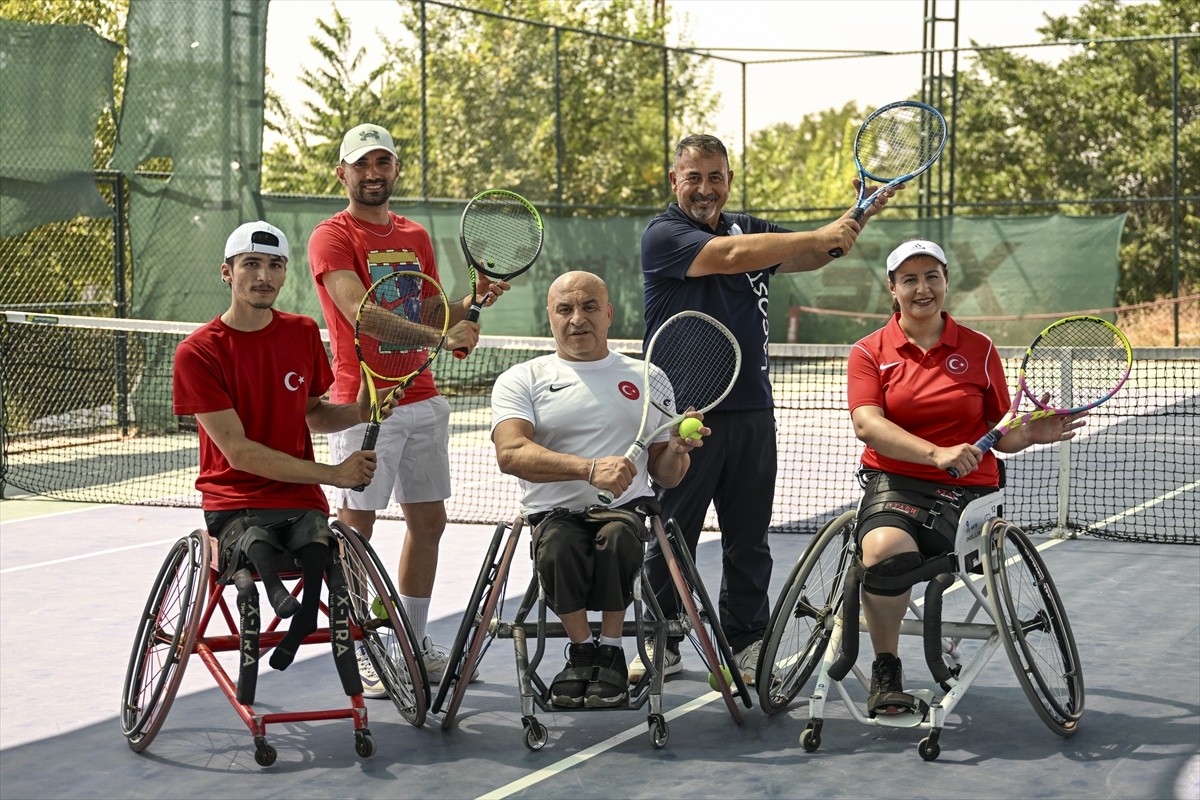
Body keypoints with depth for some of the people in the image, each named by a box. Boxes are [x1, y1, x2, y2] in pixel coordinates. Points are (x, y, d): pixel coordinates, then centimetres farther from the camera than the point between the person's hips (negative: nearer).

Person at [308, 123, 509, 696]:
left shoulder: (416, 237, 15)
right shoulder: (331, 238, -7)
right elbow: (363, 315, -20)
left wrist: (474, 300, -3)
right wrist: (440, 336, -28)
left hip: (423, 401, 7)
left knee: (428, 520, 10)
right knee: (357, 524, -4)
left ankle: (415, 643, 22)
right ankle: (355, 653, 3)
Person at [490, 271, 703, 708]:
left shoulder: (646, 379, 17)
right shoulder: (521, 380, 9)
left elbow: (664, 474, 19)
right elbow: (510, 454, -11)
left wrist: (677, 449, -7)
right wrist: (590, 468, -26)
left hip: (628, 508, 1)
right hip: (554, 513, -1)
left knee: (617, 535, -34)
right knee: (557, 544, -35)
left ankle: (610, 652, -14)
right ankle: (581, 649, -10)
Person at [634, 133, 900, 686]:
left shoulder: (749, 227, 12)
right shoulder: (663, 235, -7)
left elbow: (809, 256, 5)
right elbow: (732, 255, -22)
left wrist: (854, 220, -14)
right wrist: (819, 236, -21)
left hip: (751, 409, 5)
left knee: (748, 537, 10)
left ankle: (746, 645, 19)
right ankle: (662, 645, 15)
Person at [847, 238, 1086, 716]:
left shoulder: (979, 350, 13)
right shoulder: (870, 352, 8)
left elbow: (999, 434, 16)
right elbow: (867, 426, -8)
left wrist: (1032, 434, -8)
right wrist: (936, 453, -22)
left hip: (966, 489, 1)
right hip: (894, 481, 0)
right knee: (884, 550, -35)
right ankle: (885, 670, -13)